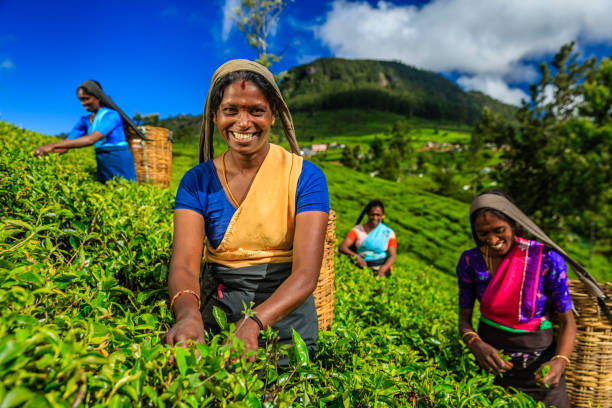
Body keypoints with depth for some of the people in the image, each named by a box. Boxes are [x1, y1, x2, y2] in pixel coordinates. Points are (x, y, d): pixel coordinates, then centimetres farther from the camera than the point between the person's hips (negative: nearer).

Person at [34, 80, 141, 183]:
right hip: (102, 164, 7)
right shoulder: (85, 120, 10)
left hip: (119, 163, -7)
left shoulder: (111, 115, -12)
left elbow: (91, 139, -24)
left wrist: (53, 145, -27)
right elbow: (67, 142, 4)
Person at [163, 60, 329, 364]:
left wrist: (254, 322, -34)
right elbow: (184, 263, -12)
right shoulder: (197, 181, -1)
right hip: (217, 306, 2)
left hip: (284, 310, -1)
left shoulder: (305, 177, -8)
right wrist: (188, 313, -34)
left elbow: (306, 273, -17)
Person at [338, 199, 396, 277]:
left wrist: (383, 269, -22)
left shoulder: (388, 233, 5)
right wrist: (356, 256, -25)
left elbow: (392, 257, -1)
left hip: (382, 268, 0)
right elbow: (341, 247, -6)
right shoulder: (357, 229, 5)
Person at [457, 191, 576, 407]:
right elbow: (464, 319, -3)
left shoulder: (547, 259, -15)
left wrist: (560, 362, -25)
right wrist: (477, 345, -24)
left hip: (539, 361, -1)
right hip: (491, 358, 2)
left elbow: (567, 321, -7)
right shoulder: (470, 261, -8)